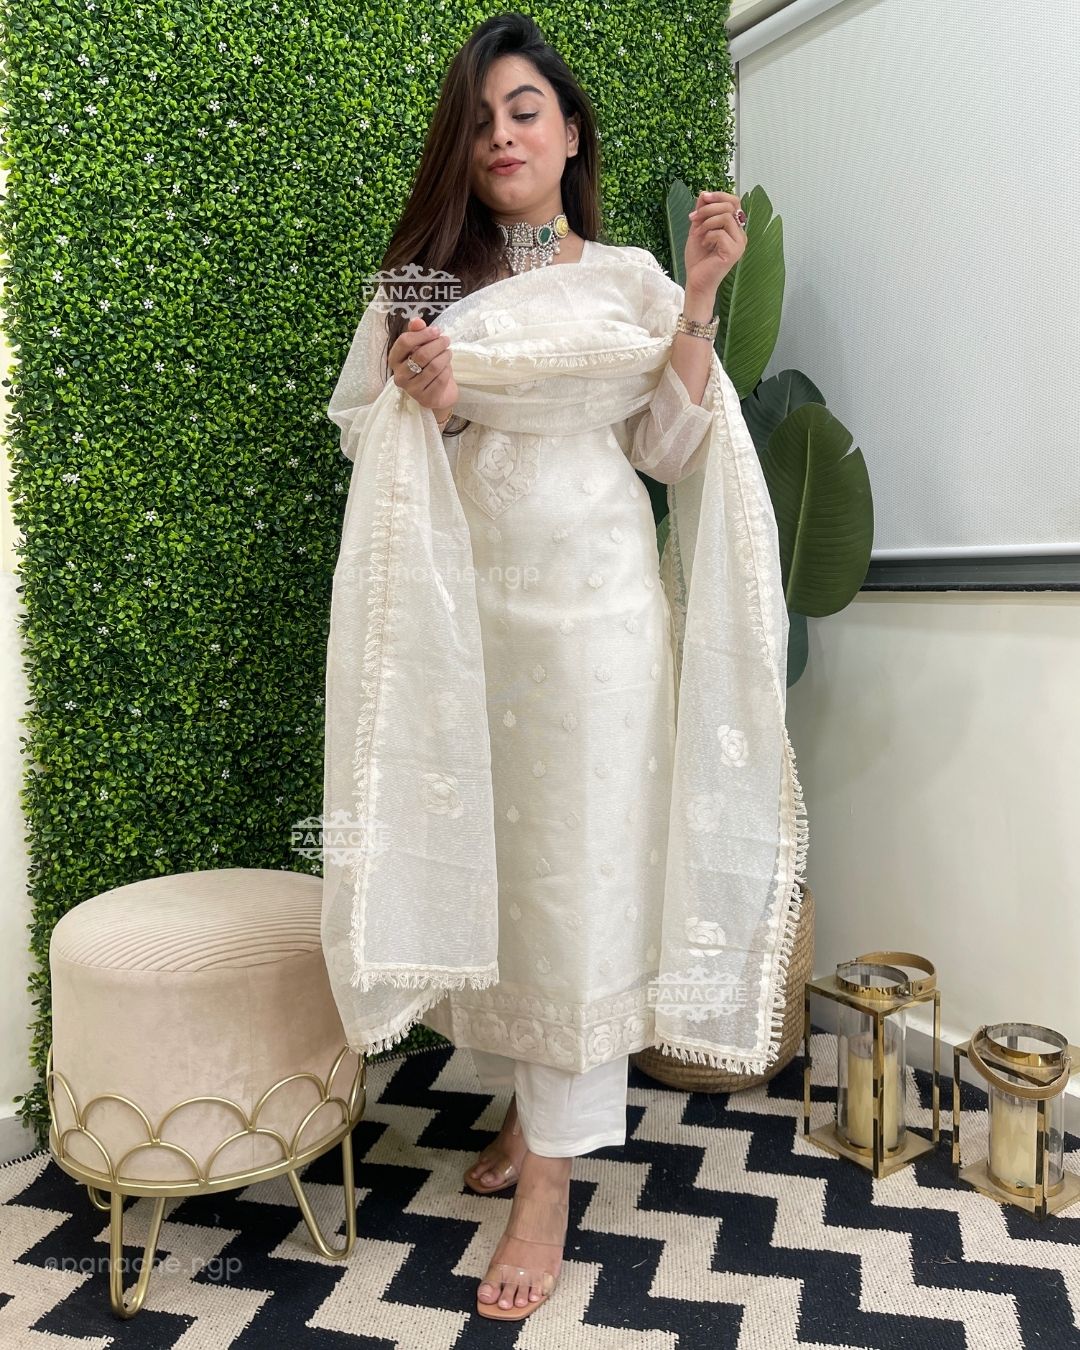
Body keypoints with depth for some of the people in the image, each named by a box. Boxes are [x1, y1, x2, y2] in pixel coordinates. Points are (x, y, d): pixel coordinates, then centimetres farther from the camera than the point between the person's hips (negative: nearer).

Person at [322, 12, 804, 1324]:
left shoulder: (631, 277, 9)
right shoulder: (420, 282, 12)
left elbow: (669, 452, 4)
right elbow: (361, 438, 10)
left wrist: (699, 303, -3)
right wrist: (421, 404, -10)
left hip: (595, 610, -2)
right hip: (465, 610, 2)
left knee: (578, 873, -1)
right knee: (484, 861, 8)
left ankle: (550, 1177, 11)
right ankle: (526, 1103, 30)